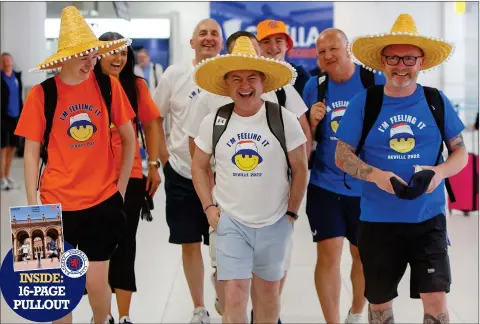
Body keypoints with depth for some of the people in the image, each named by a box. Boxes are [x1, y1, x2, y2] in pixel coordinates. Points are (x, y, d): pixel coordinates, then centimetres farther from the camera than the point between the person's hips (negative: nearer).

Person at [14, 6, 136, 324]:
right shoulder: (41, 94, -7)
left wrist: (121, 187, 5)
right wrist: (32, 205, -5)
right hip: (57, 203, 0)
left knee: (96, 282, 4)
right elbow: (31, 152, -2)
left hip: (103, 200, 1)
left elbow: (129, 138, 8)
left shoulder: (109, 86, -3)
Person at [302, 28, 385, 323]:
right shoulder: (314, 86, -1)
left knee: (364, 256, 13)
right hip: (325, 185, 1)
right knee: (328, 254, -5)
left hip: (368, 186, 0)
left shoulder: (377, 82, -9)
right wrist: (313, 121, -14)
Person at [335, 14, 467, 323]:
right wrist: (376, 175, -20)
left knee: (436, 299, -5)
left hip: (428, 219, 0)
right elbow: (342, 156, -1)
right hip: (378, 221, 0)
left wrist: (440, 172, -17)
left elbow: (461, 153, 6)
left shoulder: (437, 101, 0)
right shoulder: (363, 103, -4)